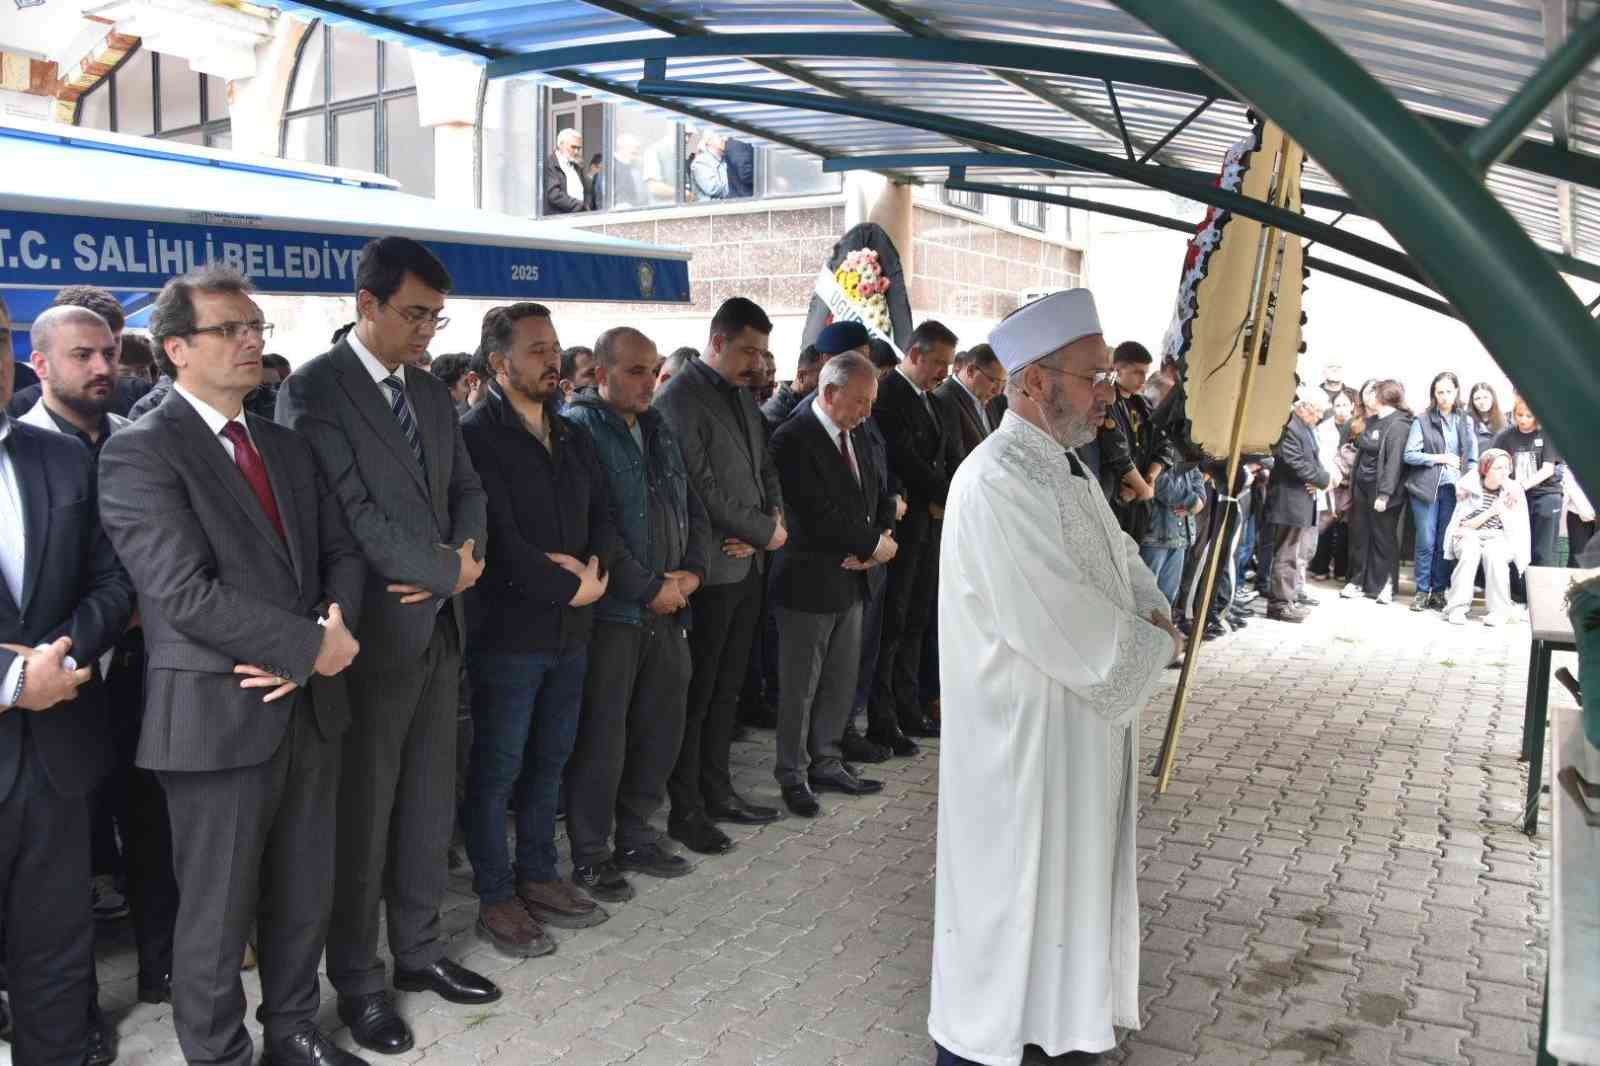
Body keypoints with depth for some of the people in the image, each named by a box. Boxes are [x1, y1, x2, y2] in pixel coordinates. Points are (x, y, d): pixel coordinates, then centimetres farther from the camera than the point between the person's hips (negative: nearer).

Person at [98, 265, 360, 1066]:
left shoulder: (288, 446, 13)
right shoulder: (141, 451, -9)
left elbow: (340, 553, 9)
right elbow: (187, 593, -19)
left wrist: (318, 647, -10)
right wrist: (310, 644, -16)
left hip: (310, 703, 6)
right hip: (219, 715, -6)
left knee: (304, 894, 17)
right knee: (217, 912, 8)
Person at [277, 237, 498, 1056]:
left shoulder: (432, 393, 11)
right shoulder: (313, 390, -12)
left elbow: (465, 488, 13)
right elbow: (351, 514, -20)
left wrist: (464, 553, -8)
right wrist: (447, 569, -12)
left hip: (439, 626, 7)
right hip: (373, 632, -7)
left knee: (428, 804, 16)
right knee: (363, 814, 6)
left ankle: (419, 950, 32)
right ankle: (356, 980, 23)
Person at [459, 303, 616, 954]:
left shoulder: (571, 437, 13)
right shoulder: (478, 436, -11)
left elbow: (601, 516, 12)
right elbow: (499, 540, -19)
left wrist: (593, 569, -9)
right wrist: (571, 586, -12)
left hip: (570, 630, 7)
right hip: (508, 631, -7)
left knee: (549, 759, 16)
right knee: (498, 767, 4)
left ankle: (538, 876, 30)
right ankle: (495, 897, 18)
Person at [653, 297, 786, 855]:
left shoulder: (742, 394, 14)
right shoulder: (680, 399, -13)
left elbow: (765, 468, 17)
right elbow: (702, 490, -19)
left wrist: (773, 520, -3)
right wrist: (766, 533, -11)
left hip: (748, 564, 8)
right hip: (711, 570, -8)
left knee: (726, 689, 16)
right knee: (695, 695, 2)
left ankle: (717, 792, 28)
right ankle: (685, 810, 14)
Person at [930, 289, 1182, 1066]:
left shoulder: (1067, 468, 8)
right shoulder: (996, 484, -25)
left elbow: (1121, 559, 19)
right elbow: (1072, 633, -28)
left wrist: (1153, 617, -1)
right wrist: (1160, 644, -11)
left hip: (1081, 725, 10)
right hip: (1021, 738, -9)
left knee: (1068, 884, 22)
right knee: (1007, 896, 6)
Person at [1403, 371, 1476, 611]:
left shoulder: (1465, 421, 10)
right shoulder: (1422, 420, 1)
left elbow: (1472, 458, 9)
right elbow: (1410, 455, -6)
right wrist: (1441, 458, -10)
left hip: (1454, 489, 3)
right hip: (1426, 488, -2)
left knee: (1445, 542, 5)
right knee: (1426, 542, -3)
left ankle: (1439, 591, 13)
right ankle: (1422, 591, 7)